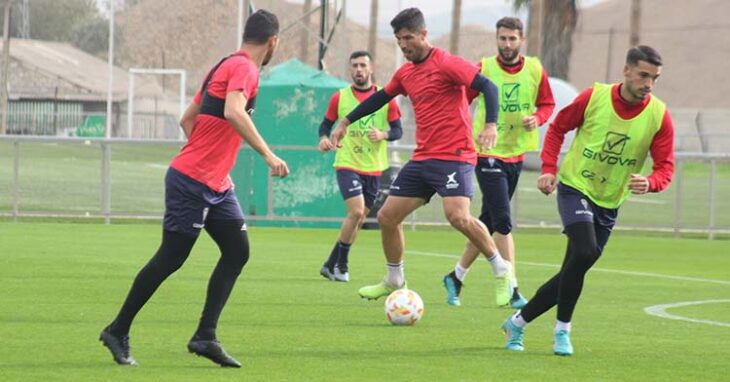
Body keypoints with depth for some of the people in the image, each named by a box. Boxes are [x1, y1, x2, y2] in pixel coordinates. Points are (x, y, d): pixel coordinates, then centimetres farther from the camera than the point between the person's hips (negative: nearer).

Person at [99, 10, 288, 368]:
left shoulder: (226, 66, 17)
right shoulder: (243, 67, -12)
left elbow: (187, 119, 22)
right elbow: (233, 112, -31)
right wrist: (267, 154, -30)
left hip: (215, 186, 10)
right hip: (192, 182, -10)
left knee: (237, 251, 3)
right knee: (171, 258, -4)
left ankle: (205, 337, 2)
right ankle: (118, 331, 7)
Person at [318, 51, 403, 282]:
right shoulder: (340, 97, 1)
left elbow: (398, 130, 3)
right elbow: (326, 124, 9)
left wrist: (383, 135, -18)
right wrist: (324, 138, -13)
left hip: (375, 168, 3)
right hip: (347, 164, -3)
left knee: (359, 219, 8)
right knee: (357, 211, -20)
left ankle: (332, 265, 21)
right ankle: (340, 264, -5)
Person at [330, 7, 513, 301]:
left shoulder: (446, 64, -11)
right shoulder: (405, 73, 14)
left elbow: (487, 87, -18)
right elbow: (381, 98, 31)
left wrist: (490, 125, -32)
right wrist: (346, 122, 35)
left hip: (453, 155, -8)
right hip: (422, 158, 8)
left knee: (458, 216, -27)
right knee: (387, 217, 7)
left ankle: (501, 268, -8)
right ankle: (394, 280, 25)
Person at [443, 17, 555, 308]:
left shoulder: (535, 70, 2)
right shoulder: (484, 68, -9)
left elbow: (547, 104, 11)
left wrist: (537, 118, -10)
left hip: (517, 154, 5)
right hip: (489, 155, -5)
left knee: (488, 222, 12)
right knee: (502, 222, -12)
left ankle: (456, 278, 27)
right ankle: (509, 289, -10)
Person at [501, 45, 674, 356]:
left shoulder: (659, 115, -10)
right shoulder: (594, 97, -13)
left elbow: (665, 166, -8)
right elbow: (558, 127, 3)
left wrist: (649, 183, -30)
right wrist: (549, 168, -9)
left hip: (609, 203, 4)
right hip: (575, 187, -4)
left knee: (574, 272, 7)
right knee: (584, 252, -27)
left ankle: (518, 322, 26)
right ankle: (562, 330, -11)